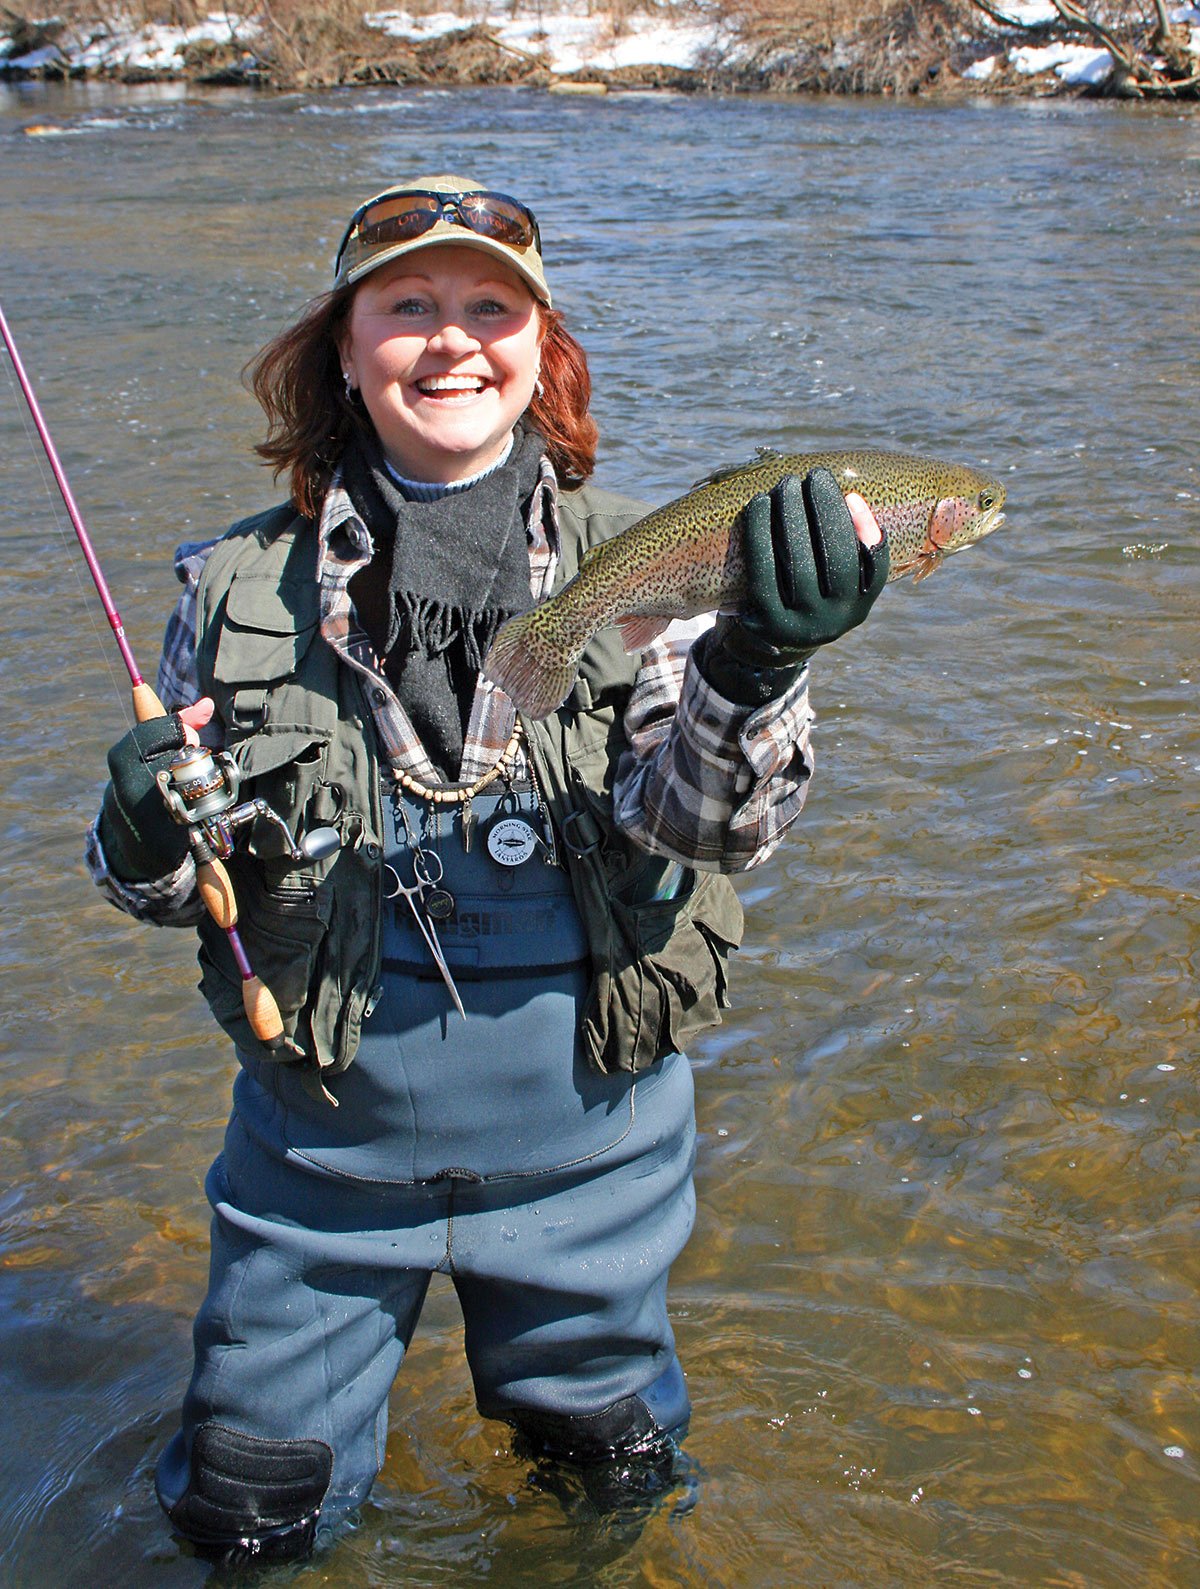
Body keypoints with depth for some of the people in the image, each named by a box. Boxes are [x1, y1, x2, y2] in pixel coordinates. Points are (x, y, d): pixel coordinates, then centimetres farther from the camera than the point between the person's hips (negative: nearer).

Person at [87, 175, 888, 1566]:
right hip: (324, 1149, 0)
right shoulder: (239, 589, -6)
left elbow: (708, 831, -19)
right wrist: (151, 840, -21)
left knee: (613, 1476, 22)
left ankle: (567, 1398, 53)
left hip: (584, 1137, 0)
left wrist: (755, 670, -38)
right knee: (245, 1514, 14)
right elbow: (161, 882, 2)